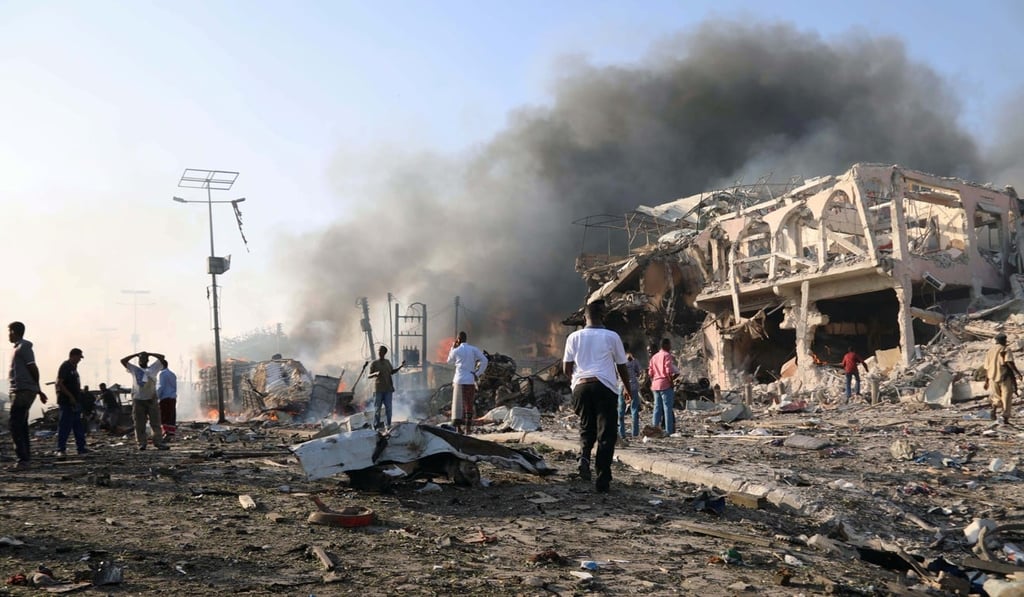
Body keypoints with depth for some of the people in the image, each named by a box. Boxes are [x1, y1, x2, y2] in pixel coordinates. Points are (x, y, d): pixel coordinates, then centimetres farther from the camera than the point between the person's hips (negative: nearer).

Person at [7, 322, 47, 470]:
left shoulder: (23, 347, -11)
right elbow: (32, 370, 21)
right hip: (21, 392, 10)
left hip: (22, 391, -10)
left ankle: (23, 459, -15)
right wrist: (38, 390, 21)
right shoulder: (20, 347, 19)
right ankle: (25, 458, 19)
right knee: (21, 426, 14)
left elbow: (33, 369, -15)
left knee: (16, 426, -12)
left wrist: (38, 390, -5)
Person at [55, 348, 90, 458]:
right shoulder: (65, 367, -11)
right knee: (65, 425, -8)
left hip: (75, 402, 10)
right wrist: (71, 396, -19)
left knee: (78, 425, 11)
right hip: (66, 402, -10)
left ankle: (81, 447, 17)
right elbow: (59, 384, -18)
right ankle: (61, 449, -6)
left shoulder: (73, 367, 17)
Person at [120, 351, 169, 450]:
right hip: (138, 400, 0)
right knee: (139, 424, 0)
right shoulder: (134, 369, 15)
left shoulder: (153, 368, 14)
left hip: (151, 399, 0)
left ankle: (158, 442, -2)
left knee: (156, 422, -3)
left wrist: (149, 354, 12)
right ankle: (141, 443, 4)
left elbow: (162, 357, 13)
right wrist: (136, 354, 9)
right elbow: (123, 361, 8)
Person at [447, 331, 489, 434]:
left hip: (459, 380, -1)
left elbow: (449, 361, 18)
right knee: (469, 405, 6)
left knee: (457, 405, 8)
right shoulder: (474, 349, 2)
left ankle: (458, 428, 4)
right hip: (470, 381, 1)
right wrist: (478, 374, -2)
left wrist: (453, 347, 19)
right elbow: (484, 360, -6)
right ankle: (468, 429, 3)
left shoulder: (456, 351, -1)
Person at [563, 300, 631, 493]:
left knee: (586, 428, 18)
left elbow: (566, 368, 10)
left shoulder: (574, 337, 8)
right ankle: (602, 479, 0)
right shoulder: (611, 336, 2)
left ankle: (584, 457, -10)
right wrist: (628, 387, 26)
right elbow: (622, 366, 10)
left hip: (581, 387, 3)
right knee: (606, 434, 4)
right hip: (604, 387, -3)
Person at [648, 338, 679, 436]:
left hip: (655, 385, 7)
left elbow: (650, 372, 13)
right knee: (667, 408, -6)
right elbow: (668, 371, -15)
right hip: (666, 384, -7)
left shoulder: (654, 357, 17)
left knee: (657, 408, 9)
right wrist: (672, 382, -7)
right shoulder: (667, 355, -5)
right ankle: (668, 430, -8)